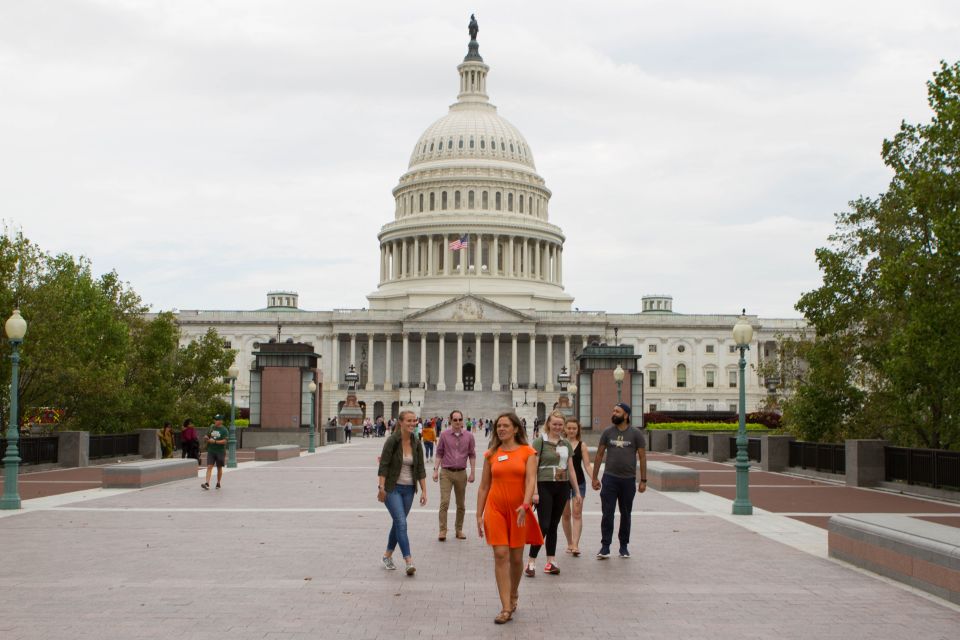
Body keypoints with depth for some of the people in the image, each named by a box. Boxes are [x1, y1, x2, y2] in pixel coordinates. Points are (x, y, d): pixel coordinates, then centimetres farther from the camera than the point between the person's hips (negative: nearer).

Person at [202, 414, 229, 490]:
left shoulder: (224, 430, -6)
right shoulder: (211, 427, 7)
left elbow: (224, 441, -14)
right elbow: (207, 437, 16)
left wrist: (214, 441, -22)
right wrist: (206, 438, -7)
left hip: (220, 451, -3)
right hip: (211, 451, 3)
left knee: (219, 468, 10)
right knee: (209, 467, -10)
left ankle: (218, 483, 24)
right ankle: (207, 484, -18)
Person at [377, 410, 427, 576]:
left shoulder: (416, 443, 2)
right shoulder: (392, 440, -12)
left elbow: (420, 468, 5)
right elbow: (383, 465, -13)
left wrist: (424, 490, 0)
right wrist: (381, 488, -18)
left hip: (408, 489, 5)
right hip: (392, 488, -5)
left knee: (398, 523, 13)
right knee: (401, 523, -14)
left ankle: (387, 556, 30)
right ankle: (409, 561, -18)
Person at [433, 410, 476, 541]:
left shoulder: (469, 436, 3)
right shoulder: (444, 435, 0)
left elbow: (472, 455, 6)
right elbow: (439, 453, 5)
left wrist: (472, 473, 1)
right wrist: (436, 470, -2)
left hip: (461, 473, 2)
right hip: (446, 472, -2)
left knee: (461, 504, 8)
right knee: (444, 502, -11)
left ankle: (459, 530, 20)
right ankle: (442, 530, -8)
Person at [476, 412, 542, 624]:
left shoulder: (527, 452, 0)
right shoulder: (491, 455, 7)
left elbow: (531, 481, -11)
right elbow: (484, 486, 10)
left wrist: (525, 505, -26)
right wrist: (479, 515, 7)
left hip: (519, 510, -1)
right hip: (495, 509, 1)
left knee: (516, 557, 9)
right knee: (500, 555, -9)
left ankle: (513, 594, 35)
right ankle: (506, 608, -8)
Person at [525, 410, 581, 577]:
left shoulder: (566, 444, 12)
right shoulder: (540, 442, -4)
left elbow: (571, 470, 16)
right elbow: (533, 468, -8)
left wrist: (577, 492, 14)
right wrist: (534, 491, -15)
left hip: (562, 488, 5)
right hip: (545, 486, -5)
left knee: (553, 525, 10)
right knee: (544, 525, -10)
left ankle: (551, 561, 15)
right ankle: (531, 562, -4)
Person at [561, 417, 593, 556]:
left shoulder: (582, 446, -1)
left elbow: (587, 465, -3)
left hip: (579, 482, -1)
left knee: (577, 513, -7)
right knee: (566, 514, 9)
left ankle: (575, 545, -11)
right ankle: (569, 543, 22)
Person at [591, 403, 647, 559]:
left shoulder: (635, 434, -1)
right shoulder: (608, 432, 3)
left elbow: (642, 457, 1)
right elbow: (599, 455, 8)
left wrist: (643, 480, -3)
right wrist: (594, 477, 5)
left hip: (628, 480, 0)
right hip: (610, 478, 0)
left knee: (626, 514, 11)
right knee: (607, 514, -5)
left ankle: (624, 546, 21)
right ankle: (605, 547, -2)